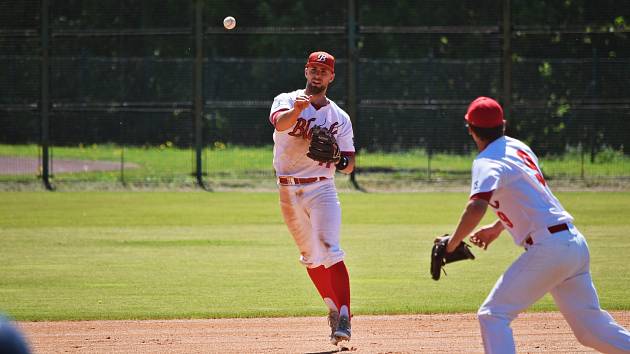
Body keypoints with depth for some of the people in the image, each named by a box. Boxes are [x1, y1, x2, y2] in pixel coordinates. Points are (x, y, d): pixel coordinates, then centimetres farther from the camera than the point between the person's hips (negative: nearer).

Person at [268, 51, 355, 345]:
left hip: (321, 190, -2)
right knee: (310, 256, 11)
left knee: (330, 251, -18)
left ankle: (343, 317, -23)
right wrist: (297, 109, -48)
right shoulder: (286, 100, 0)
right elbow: (280, 122, -26)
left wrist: (338, 160, -20)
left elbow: (350, 164, 3)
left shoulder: (340, 117, 4)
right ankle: (333, 307, 27)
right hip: (288, 192, 2)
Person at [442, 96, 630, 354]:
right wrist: (497, 228, 36)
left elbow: (476, 208, -27)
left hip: (547, 250, -8)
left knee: (493, 315, -4)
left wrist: (451, 245, -17)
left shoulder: (487, 163, -9)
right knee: (591, 325, 14)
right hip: (576, 244, 8)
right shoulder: (519, 148, 16)